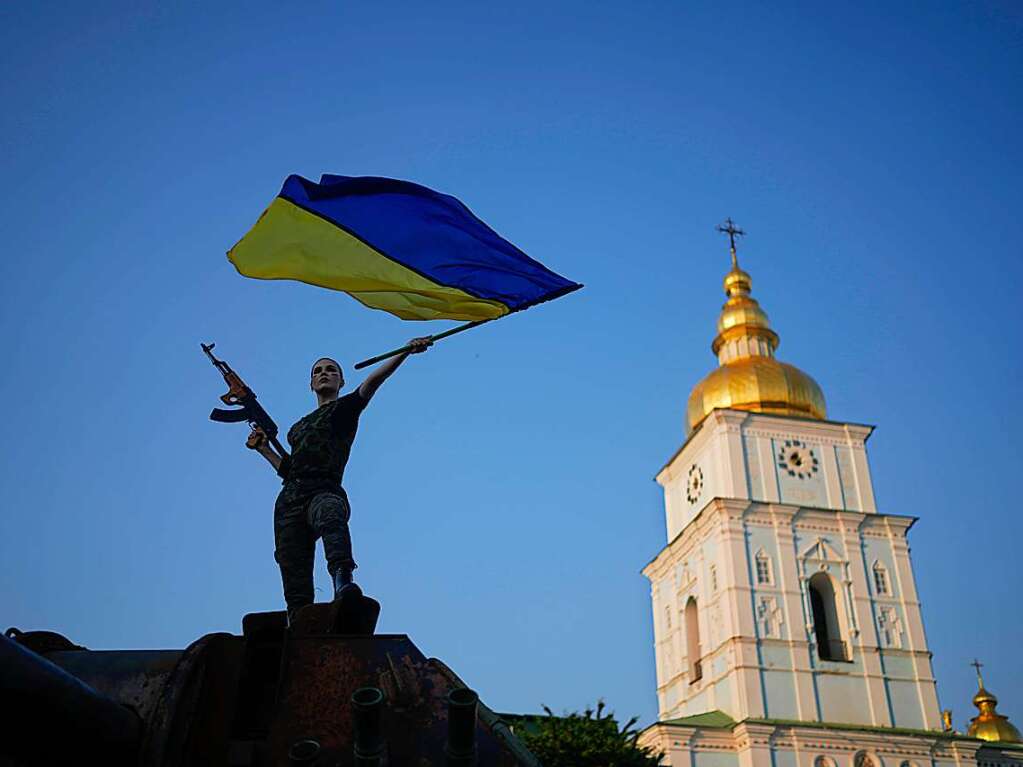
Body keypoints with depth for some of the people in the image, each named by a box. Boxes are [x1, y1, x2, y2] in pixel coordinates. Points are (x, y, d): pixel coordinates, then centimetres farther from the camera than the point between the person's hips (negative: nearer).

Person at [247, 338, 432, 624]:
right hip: (289, 500, 7)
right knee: (296, 588, -5)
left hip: (325, 492, -7)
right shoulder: (300, 426, 32)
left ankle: (342, 584, -69)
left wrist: (406, 351, -19)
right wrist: (263, 448, 26)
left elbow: (374, 379, -4)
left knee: (332, 519, -44)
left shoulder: (346, 407, 14)